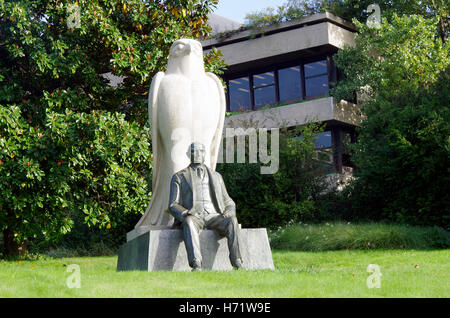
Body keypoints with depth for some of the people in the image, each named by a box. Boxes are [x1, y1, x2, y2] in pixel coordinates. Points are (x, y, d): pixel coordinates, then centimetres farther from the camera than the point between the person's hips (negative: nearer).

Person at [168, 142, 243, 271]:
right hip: (192, 216, -2)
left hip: (214, 217, 2)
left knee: (231, 221, -31)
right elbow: (173, 205, 7)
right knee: (189, 222, -40)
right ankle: (196, 266, -54)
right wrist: (186, 213, -16)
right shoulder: (179, 177, 17)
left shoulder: (216, 177, 26)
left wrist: (229, 213, -2)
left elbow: (228, 202, 23)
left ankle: (237, 264, -40)